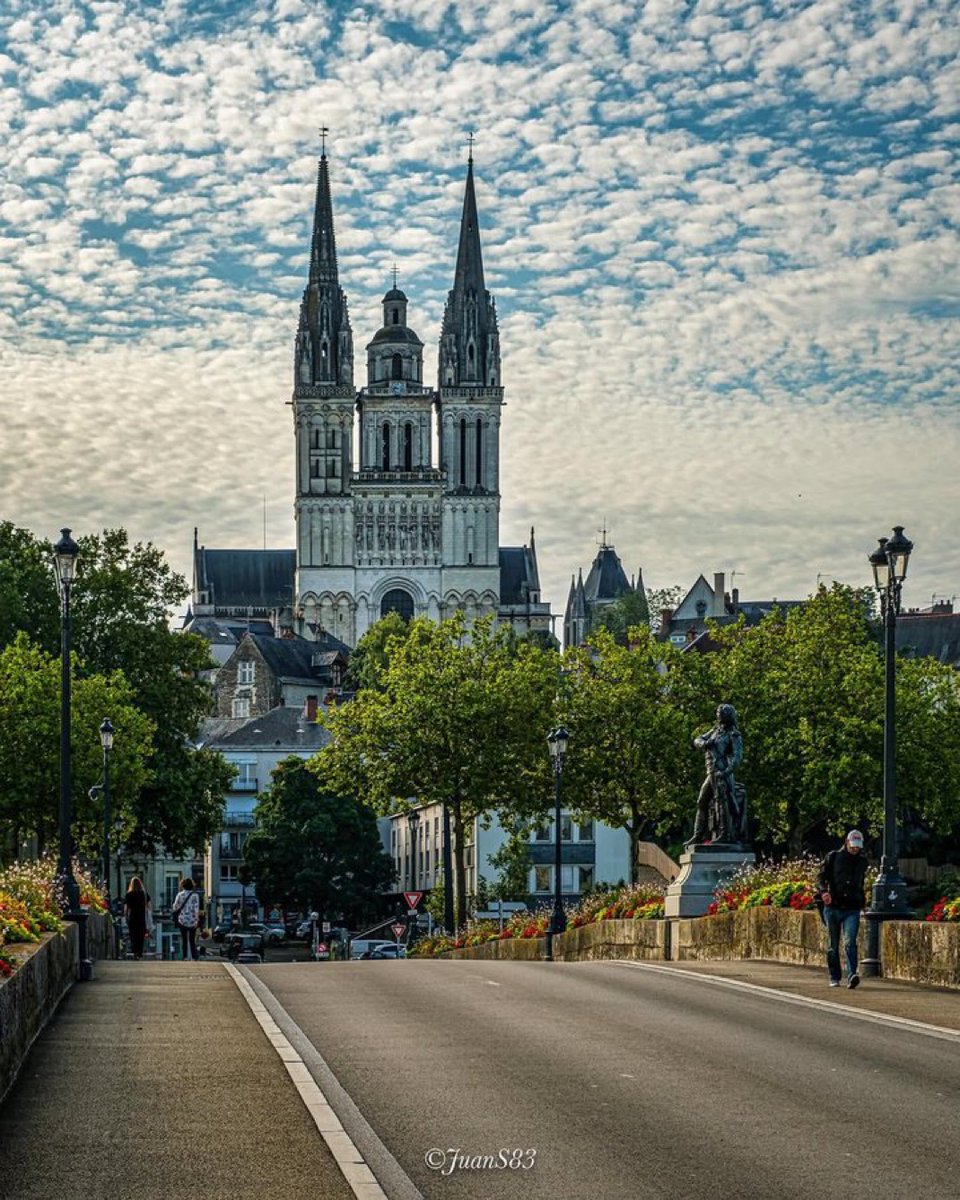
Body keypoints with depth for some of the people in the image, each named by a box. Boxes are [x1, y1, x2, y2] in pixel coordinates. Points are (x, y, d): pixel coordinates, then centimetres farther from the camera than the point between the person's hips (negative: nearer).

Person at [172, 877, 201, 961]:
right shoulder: (195, 895, -8)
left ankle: (185, 956, 12)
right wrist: (196, 919, -8)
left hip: (182, 920, 1)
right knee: (192, 940, 7)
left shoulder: (180, 894, -4)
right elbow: (196, 908, -12)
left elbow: (175, 907, 1)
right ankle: (194, 957, 0)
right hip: (192, 921, -1)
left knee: (184, 939, 13)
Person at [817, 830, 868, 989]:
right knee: (833, 945, 7)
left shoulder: (862, 862, 13)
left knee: (850, 943, -16)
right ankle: (834, 977, 17)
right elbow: (821, 877, -3)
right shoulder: (833, 857, 4)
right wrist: (823, 891, -21)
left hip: (852, 910, 0)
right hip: (832, 908, 0)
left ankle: (851, 976, -25)